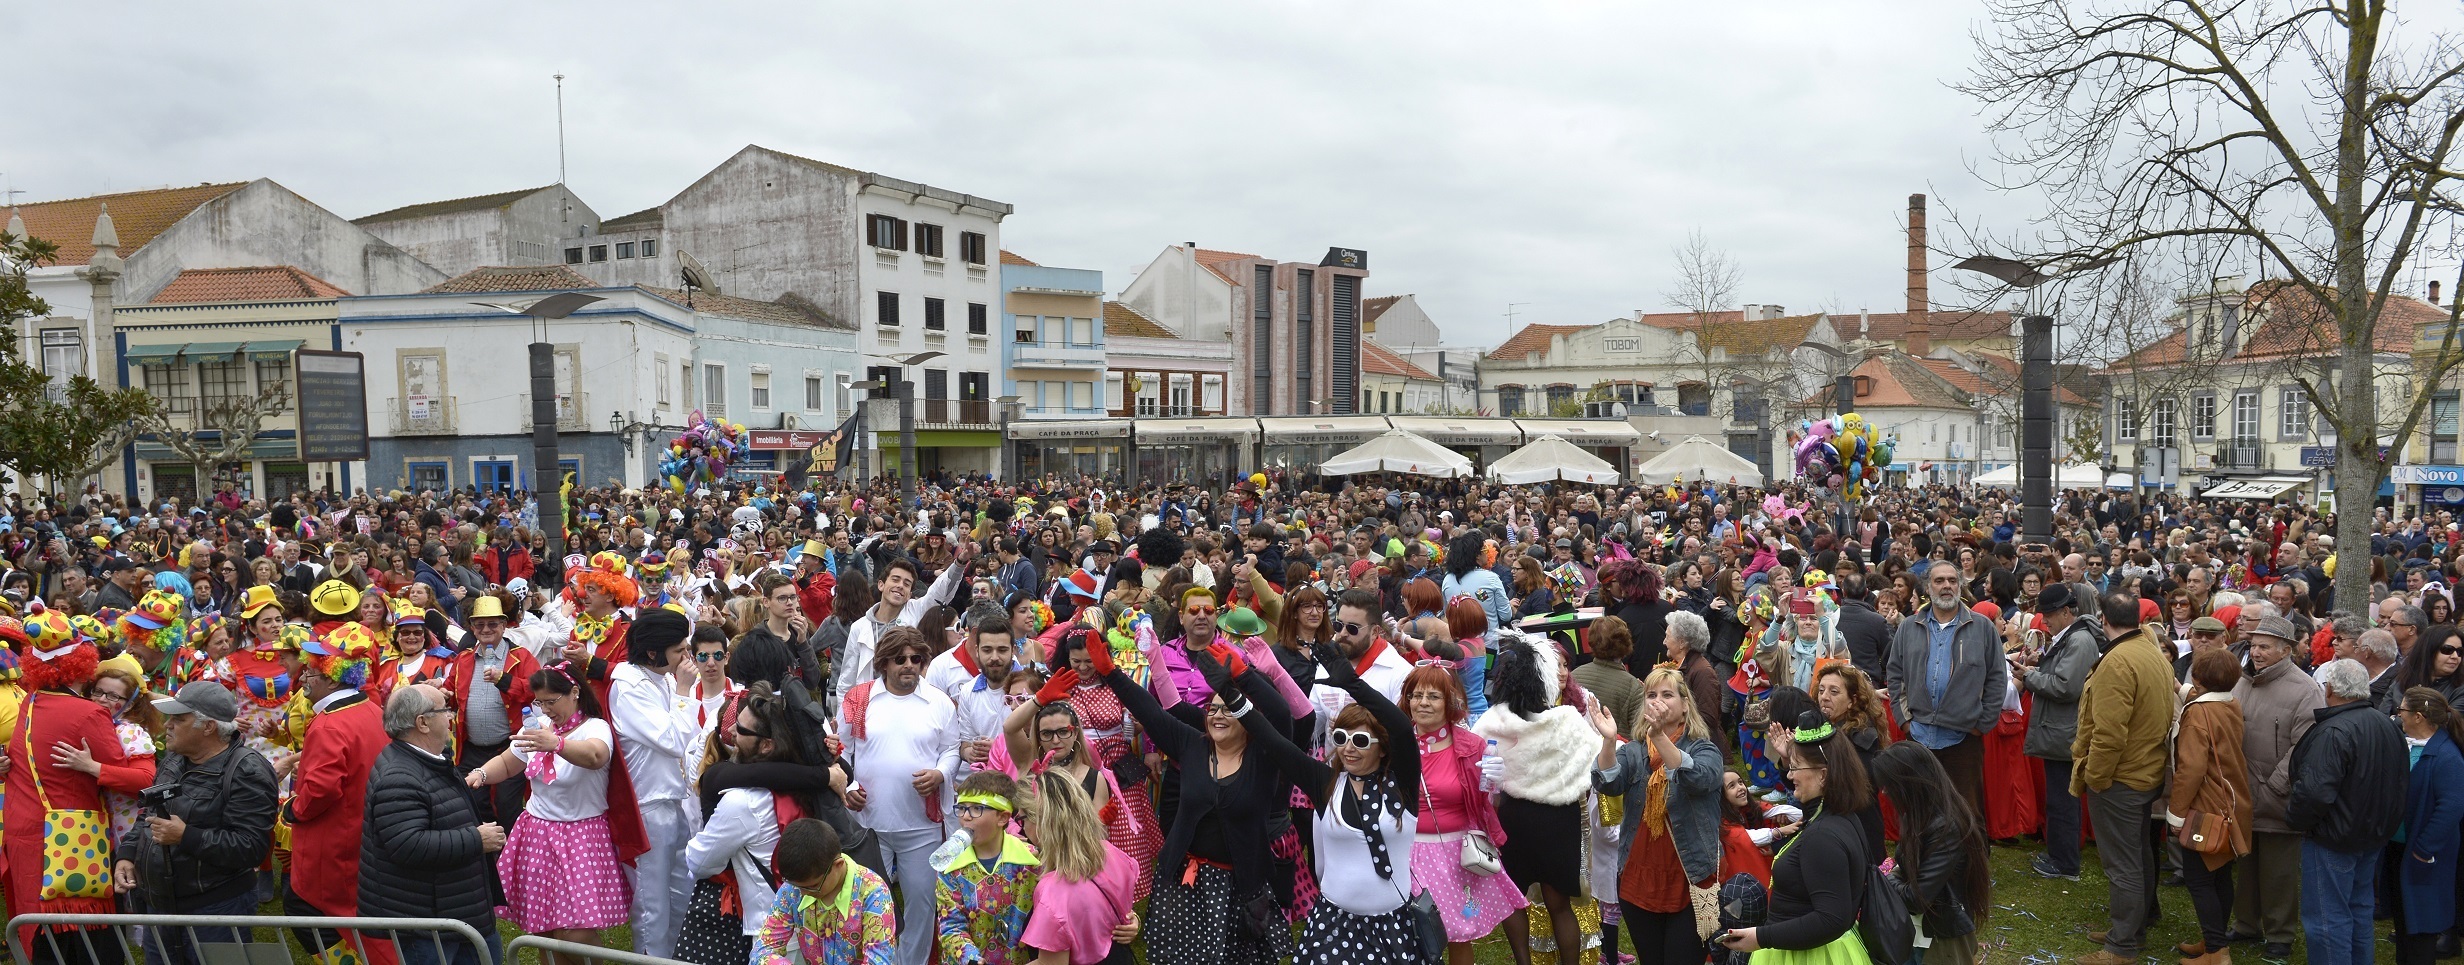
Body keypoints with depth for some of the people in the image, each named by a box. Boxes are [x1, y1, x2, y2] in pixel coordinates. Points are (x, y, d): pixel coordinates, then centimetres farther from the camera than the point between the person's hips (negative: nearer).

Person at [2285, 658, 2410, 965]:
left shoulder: (2332, 732, -26)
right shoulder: (2388, 725, 4)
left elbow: (2315, 791, -31)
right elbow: (2400, 782, 15)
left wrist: (2294, 819, -13)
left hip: (2333, 839, -9)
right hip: (2374, 835, 9)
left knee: (2327, 917, 0)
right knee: (2359, 910, 22)